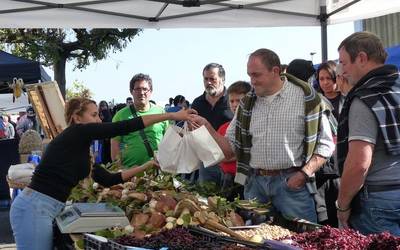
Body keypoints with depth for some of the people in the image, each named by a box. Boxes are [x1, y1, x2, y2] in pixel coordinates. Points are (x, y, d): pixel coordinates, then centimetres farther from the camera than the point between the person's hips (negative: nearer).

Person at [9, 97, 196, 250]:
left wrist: (148, 166, 21)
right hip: (35, 207, -10)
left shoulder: (80, 149, 20)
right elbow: (124, 127, -11)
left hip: (47, 208, 10)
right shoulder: (77, 133, -6)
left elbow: (108, 179, 21)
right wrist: (172, 116, -9)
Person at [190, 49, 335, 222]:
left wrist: (304, 173, -15)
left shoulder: (306, 98, -3)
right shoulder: (247, 102, 11)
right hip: (255, 183, 4)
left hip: (291, 182, -4)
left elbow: (325, 144, -3)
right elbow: (230, 148, 12)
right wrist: (207, 129, -3)